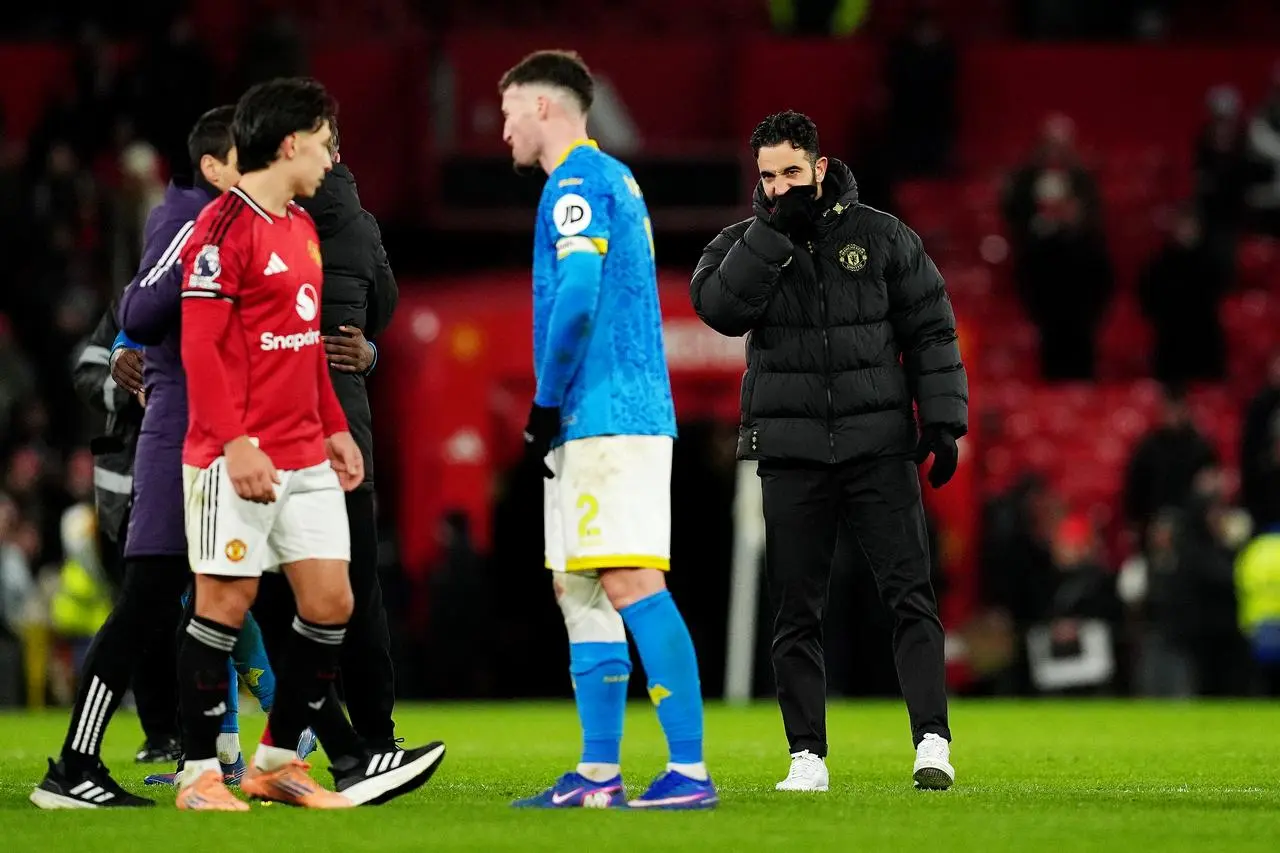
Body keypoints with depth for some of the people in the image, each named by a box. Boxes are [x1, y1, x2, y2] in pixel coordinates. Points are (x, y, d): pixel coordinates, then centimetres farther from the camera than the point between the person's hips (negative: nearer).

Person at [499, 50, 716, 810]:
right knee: (578, 590, 11)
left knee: (630, 584, -15)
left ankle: (691, 770, -20)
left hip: (608, 418, -10)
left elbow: (577, 298, -20)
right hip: (608, 420, 10)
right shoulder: (616, 179, 22)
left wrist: (546, 404, -11)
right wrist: (558, 411, 19)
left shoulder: (578, 182, -9)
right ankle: (598, 775, 12)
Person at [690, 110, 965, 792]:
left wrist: (942, 422, 0)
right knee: (796, 612, 2)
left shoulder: (881, 236, 5)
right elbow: (717, 306, -14)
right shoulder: (743, 243, 6)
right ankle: (807, 755, 7)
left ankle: (932, 738, -13)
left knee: (909, 594, -10)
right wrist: (774, 231, -16)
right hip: (790, 450, 1)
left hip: (879, 445, -1)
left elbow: (931, 332, 7)